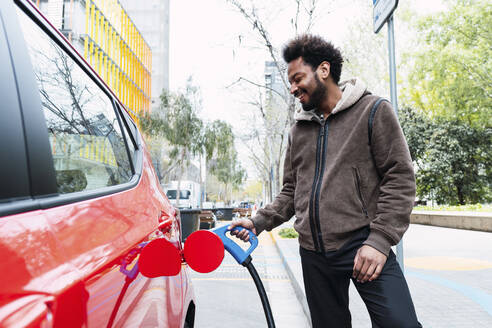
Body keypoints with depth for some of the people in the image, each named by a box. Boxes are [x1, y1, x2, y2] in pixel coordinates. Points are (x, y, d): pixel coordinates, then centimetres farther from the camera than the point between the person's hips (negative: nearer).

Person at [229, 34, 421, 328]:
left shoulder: (373, 110, 0)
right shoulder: (299, 130, 16)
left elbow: (401, 178, -6)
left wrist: (379, 240, -15)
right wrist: (259, 221, 4)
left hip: (362, 245, -4)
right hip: (314, 254, 5)